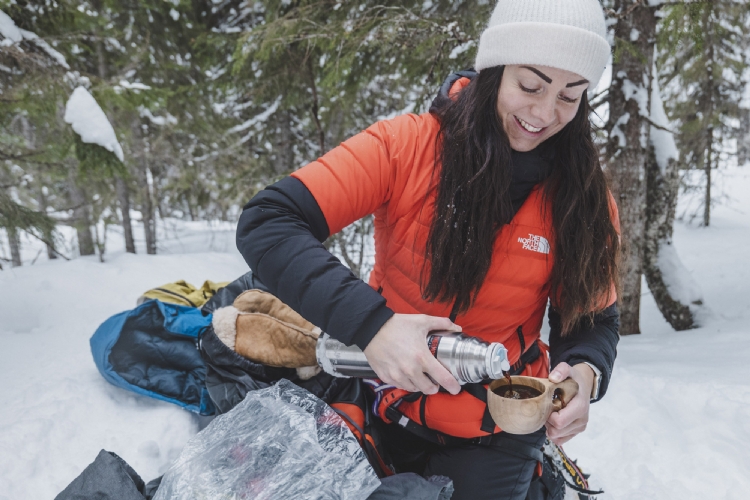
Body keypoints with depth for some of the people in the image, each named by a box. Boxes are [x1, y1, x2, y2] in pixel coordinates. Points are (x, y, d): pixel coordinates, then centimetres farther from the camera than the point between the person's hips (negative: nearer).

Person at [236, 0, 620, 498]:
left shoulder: (584, 196, -10)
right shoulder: (407, 145, -18)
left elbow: (594, 319, -2)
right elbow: (266, 223, -24)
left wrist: (584, 373, -25)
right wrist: (370, 323, -35)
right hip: (383, 407, 1)